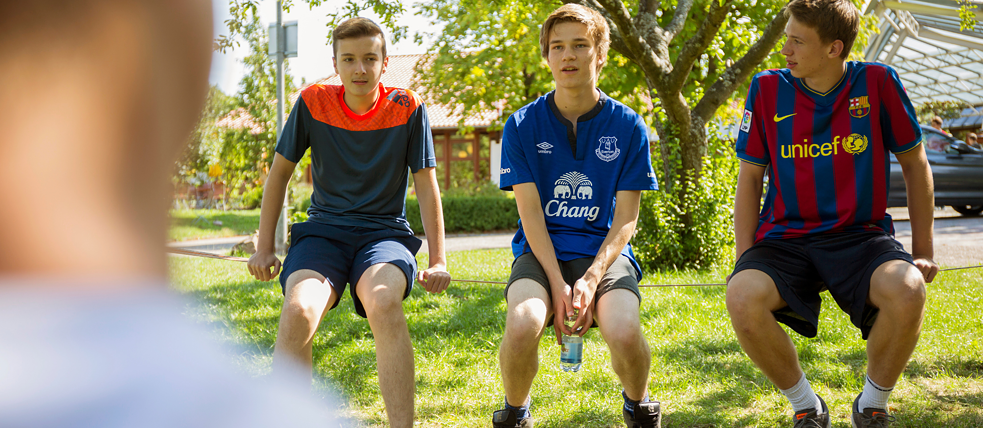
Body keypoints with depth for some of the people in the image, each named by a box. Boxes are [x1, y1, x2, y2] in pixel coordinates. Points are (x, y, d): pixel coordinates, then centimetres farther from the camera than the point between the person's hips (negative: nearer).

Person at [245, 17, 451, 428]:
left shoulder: (407, 108, -1)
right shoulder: (313, 103, 1)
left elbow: (426, 185, 4)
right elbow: (278, 173, 11)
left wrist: (437, 261, 0)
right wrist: (264, 248, 7)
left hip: (385, 232, -1)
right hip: (323, 230, 1)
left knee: (383, 301, -36)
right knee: (298, 311, -31)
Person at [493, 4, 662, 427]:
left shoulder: (627, 126, 2)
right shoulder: (522, 126, 1)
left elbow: (626, 218, -1)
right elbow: (530, 213, -3)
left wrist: (591, 279, -17)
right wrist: (558, 284, -16)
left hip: (604, 249, 0)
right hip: (542, 250, 0)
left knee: (624, 332, -31)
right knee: (523, 324, -33)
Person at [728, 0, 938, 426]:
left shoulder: (877, 83, -3)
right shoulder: (768, 90, 1)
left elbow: (914, 164, 7)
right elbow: (750, 177, 8)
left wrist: (922, 253, 5)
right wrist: (745, 262, -1)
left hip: (860, 235, -1)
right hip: (785, 238, 1)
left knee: (907, 291, -34)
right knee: (742, 298, -31)